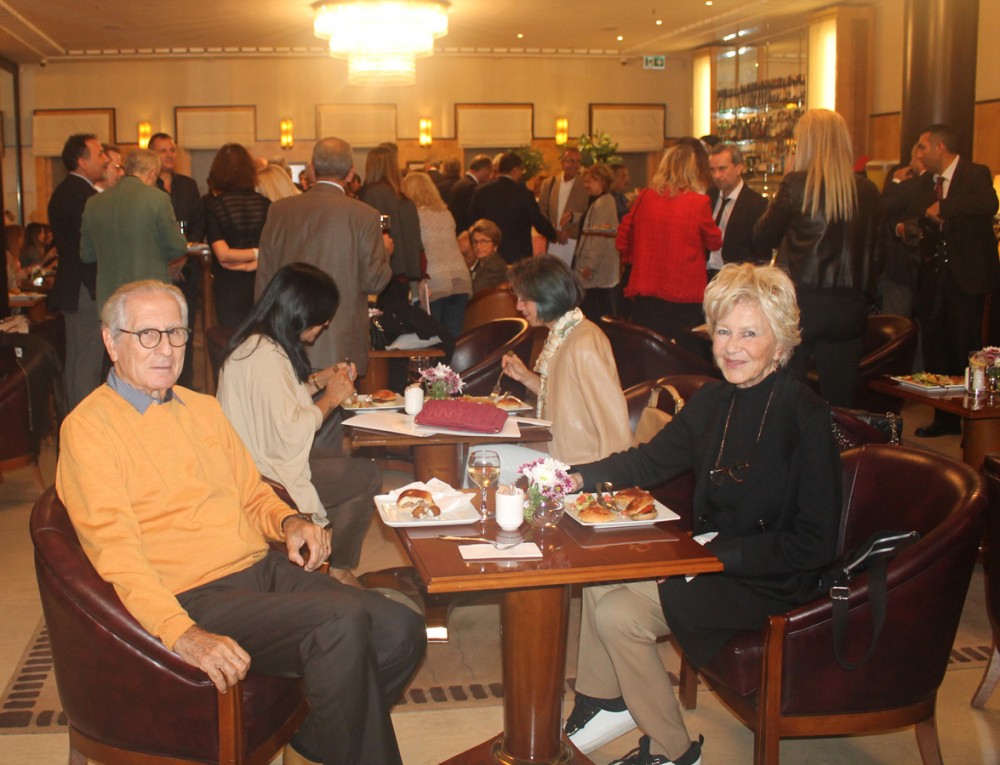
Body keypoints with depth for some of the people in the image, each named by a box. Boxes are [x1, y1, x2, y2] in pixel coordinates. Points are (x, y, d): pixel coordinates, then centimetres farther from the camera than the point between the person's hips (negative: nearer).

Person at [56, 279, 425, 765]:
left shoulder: (204, 408, 19)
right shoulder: (88, 427, -5)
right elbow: (115, 550, -16)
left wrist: (289, 523, 3)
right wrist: (182, 634, -28)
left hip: (264, 568, 8)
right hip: (192, 598, -7)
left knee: (400, 631, -11)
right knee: (342, 623, -29)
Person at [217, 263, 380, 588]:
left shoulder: (256, 342, 8)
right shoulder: (266, 357, -25)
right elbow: (289, 435, -27)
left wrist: (319, 380, 9)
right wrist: (331, 398, -14)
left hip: (255, 461, 11)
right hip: (265, 476, -11)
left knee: (361, 470, 9)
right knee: (367, 477, -6)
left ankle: (338, 565, 17)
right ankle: (338, 571, 13)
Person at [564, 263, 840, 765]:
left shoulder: (805, 417, -21)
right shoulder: (714, 400, 2)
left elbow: (816, 544, -21)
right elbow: (650, 460, 11)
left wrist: (718, 552, -24)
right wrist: (577, 477, -6)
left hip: (769, 581, -8)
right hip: (709, 556, 8)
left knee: (619, 614, -16)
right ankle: (605, 703, 20)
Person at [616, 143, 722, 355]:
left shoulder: (644, 197, -1)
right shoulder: (698, 203, -10)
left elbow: (623, 240, 8)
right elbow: (715, 242, 4)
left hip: (645, 292, 3)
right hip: (684, 296, -3)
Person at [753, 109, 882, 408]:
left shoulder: (796, 184, -8)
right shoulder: (868, 191, 3)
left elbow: (763, 239, -1)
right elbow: (871, 246, 12)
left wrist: (774, 206, 10)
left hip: (800, 302, -3)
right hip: (850, 307, 4)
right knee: (840, 400, 10)